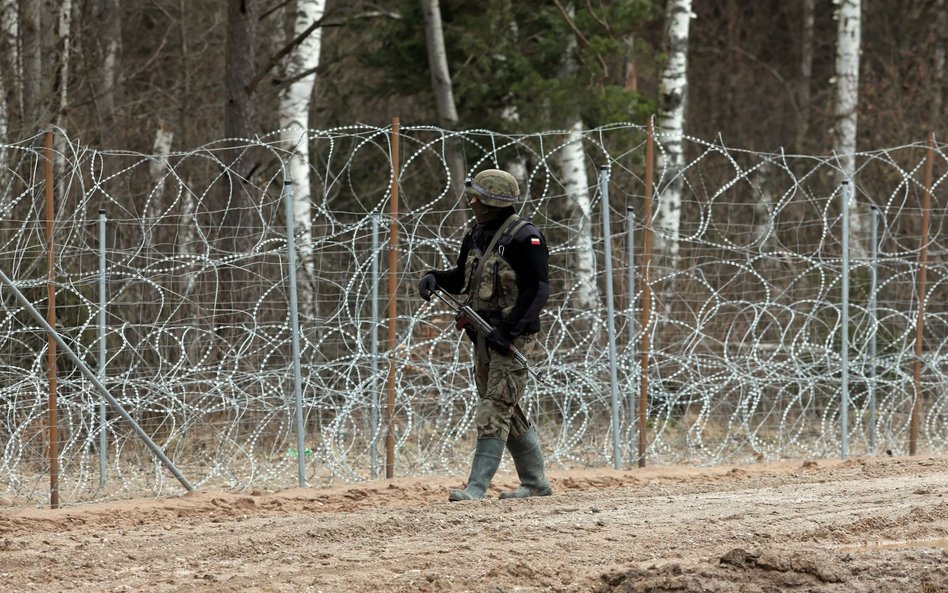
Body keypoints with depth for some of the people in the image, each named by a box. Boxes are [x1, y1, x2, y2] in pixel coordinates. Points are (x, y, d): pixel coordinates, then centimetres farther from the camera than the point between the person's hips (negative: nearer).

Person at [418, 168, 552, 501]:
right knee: (508, 413, 13)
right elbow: (462, 277, 26)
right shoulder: (477, 236, 13)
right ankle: (535, 483, 22)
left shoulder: (524, 238, -14)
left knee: (493, 413, -12)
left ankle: (477, 487, -15)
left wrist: (509, 330, -22)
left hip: (512, 337, -9)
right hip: (484, 336, 9)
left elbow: (537, 290, -17)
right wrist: (435, 279, 4)